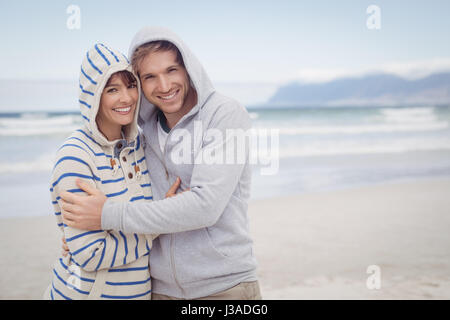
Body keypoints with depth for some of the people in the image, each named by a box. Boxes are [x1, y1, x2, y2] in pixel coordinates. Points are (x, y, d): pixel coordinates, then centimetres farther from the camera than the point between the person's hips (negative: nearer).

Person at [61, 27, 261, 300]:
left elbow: (205, 206, -22)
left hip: (225, 285, -5)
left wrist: (109, 215, -19)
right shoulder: (147, 129, 5)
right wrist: (80, 233, -2)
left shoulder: (226, 114, -13)